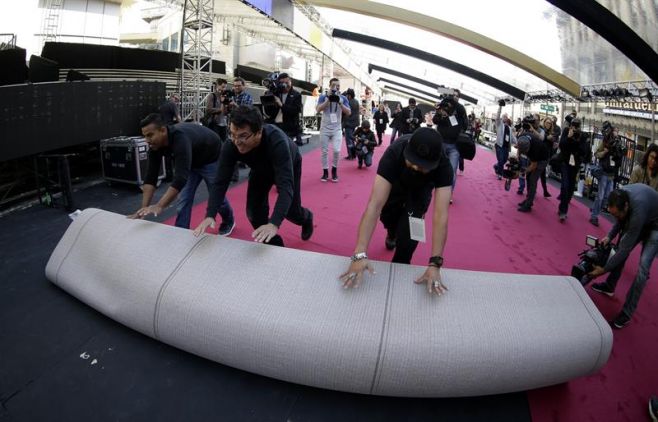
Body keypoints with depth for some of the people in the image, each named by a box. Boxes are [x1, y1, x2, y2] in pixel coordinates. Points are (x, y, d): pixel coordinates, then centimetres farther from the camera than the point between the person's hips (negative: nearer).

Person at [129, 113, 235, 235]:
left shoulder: (180, 139, -44)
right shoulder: (155, 145, -21)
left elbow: (181, 177, -51)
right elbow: (151, 177, -20)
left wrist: (159, 206, -57)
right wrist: (144, 208, -28)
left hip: (212, 159, -6)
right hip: (192, 161, 6)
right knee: (184, 199, -2)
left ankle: (229, 222, 38)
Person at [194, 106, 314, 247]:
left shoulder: (277, 141, -47)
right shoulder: (231, 146, -35)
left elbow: (285, 186, -52)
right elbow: (220, 182, -33)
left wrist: (274, 224, -65)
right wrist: (210, 215, -49)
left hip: (289, 166, -3)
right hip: (261, 168, 3)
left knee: (291, 211, 4)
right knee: (254, 211, -7)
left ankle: (306, 218, 43)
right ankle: (275, 246, 17)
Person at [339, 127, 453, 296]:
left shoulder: (443, 165, -41)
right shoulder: (394, 152, -43)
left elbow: (441, 215, -45)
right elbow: (375, 203, -49)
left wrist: (435, 264, -55)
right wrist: (360, 254, -56)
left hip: (421, 188, -1)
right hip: (397, 182, 1)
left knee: (410, 226, -20)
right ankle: (392, 234, 39)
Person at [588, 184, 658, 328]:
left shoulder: (638, 209, -43)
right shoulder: (620, 195, -23)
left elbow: (627, 249, -35)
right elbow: (622, 219, 2)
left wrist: (604, 269, -29)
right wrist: (610, 236, -10)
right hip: (642, 221, 8)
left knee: (643, 265, -16)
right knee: (621, 246, 10)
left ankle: (627, 313, -11)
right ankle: (609, 286, 28)